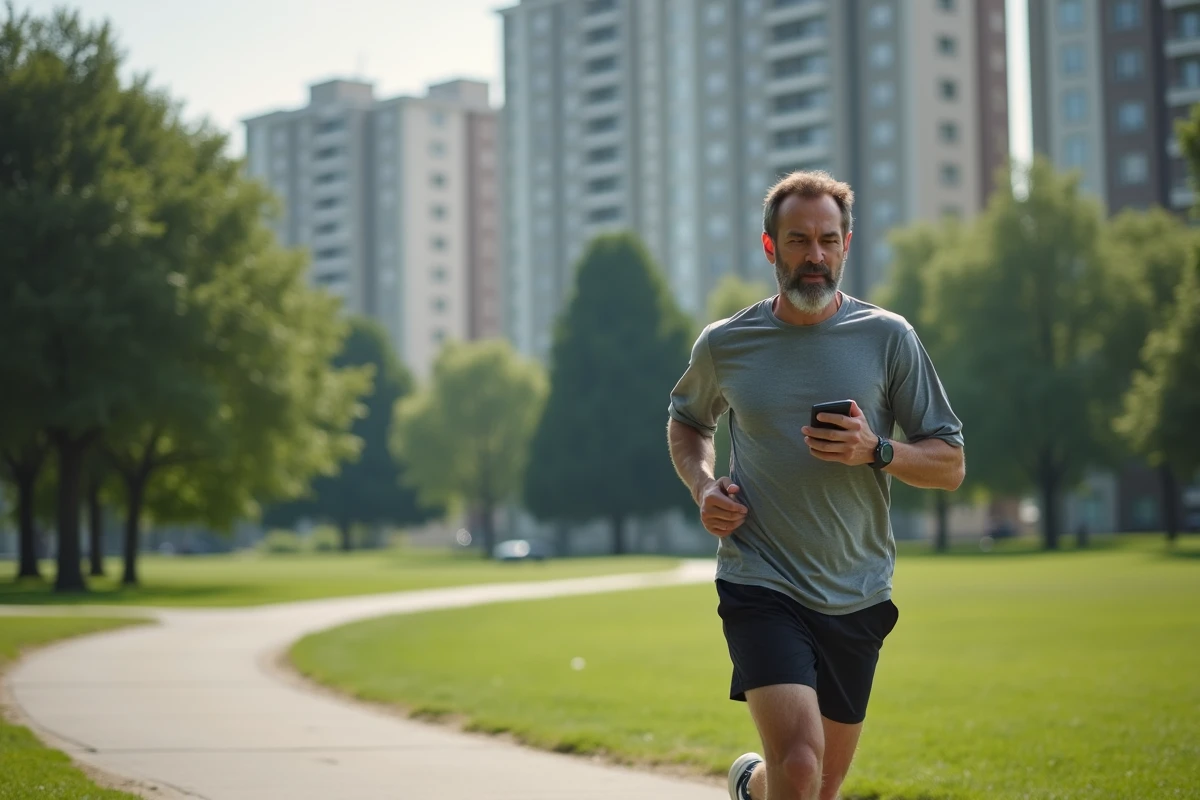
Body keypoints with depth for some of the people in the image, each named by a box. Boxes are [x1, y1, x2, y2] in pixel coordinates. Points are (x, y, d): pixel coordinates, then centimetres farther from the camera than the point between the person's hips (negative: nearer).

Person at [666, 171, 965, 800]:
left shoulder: (888, 338, -1)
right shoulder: (724, 345, 1)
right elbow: (685, 421, 21)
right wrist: (702, 487, 1)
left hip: (858, 598, 2)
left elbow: (951, 465, 2)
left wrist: (875, 451, -17)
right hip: (761, 583, -2)